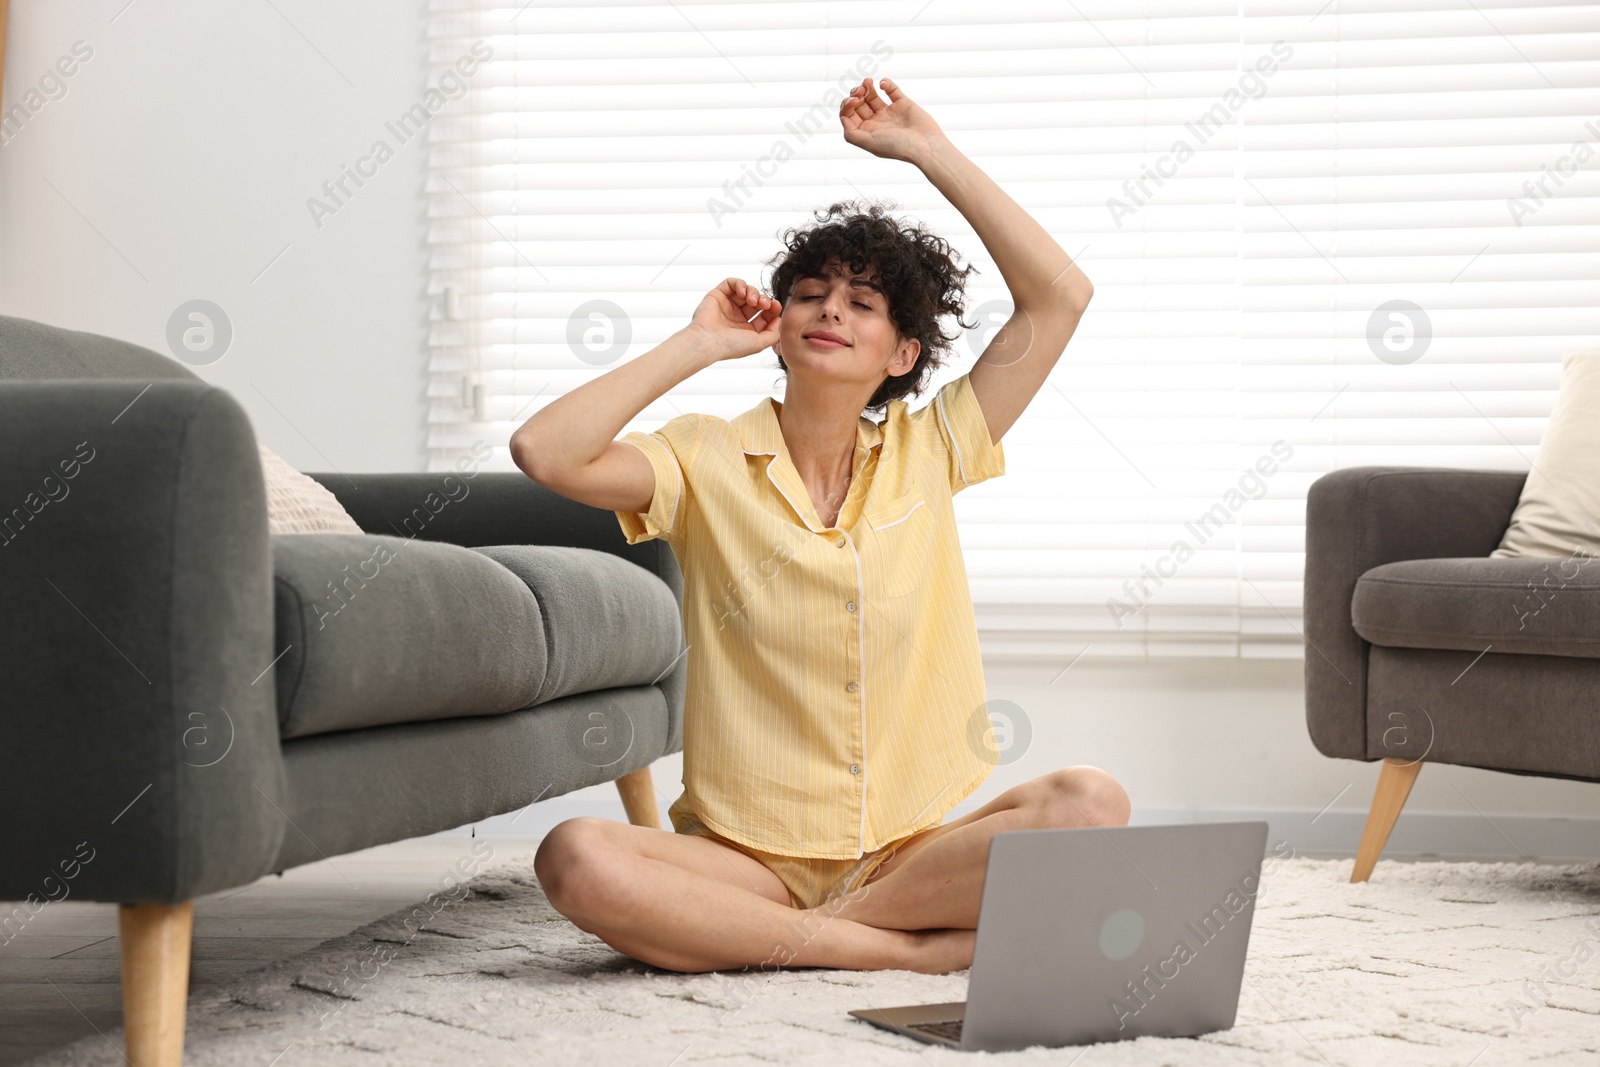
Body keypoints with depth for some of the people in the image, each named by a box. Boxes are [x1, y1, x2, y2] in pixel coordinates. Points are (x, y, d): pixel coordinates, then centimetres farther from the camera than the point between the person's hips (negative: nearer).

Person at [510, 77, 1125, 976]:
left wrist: (932, 152, 1)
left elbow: (1061, 297, 2)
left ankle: (819, 934, -18)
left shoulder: (924, 454, 9)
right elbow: (544, 452, -15)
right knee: (578, 859, -33)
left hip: (913, 852, 2)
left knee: (1092, 804, -28)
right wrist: (698, 345, -5)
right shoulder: (709, 460, 4)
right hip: (747, 856, -1)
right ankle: (906, 945, -25)